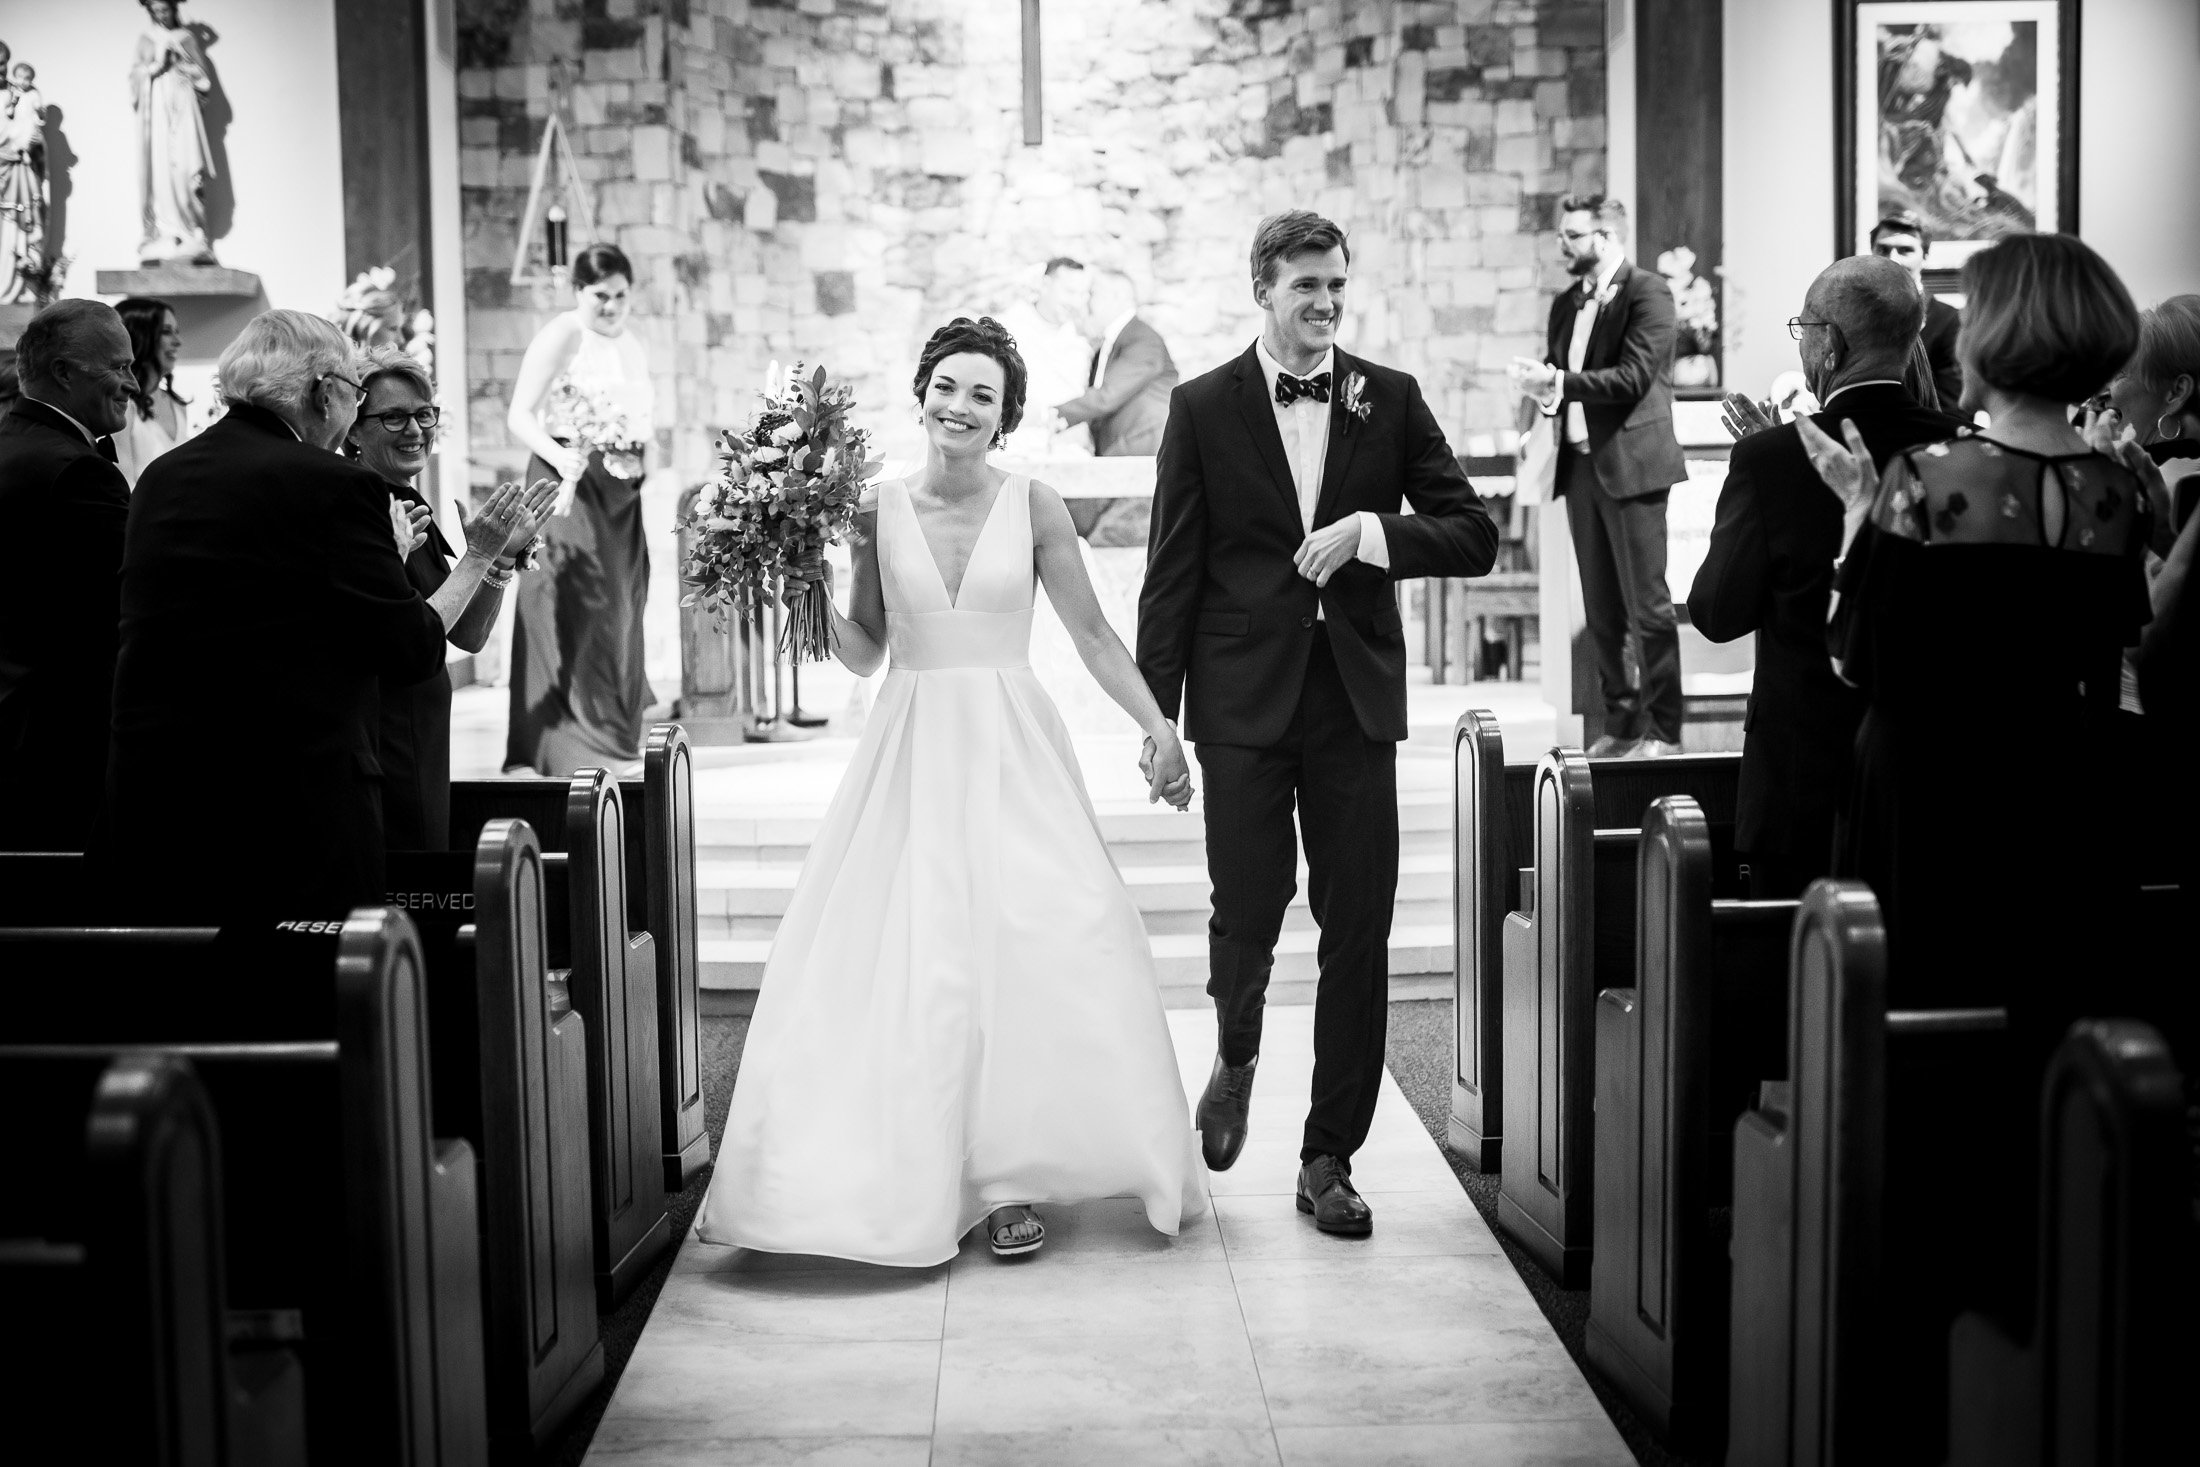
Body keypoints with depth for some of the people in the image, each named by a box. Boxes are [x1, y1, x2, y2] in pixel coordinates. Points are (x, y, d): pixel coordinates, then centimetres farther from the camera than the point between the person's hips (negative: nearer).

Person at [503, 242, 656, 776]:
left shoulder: (633, 348, 16)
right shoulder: (561, 336, -6)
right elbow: (520, 416, -13)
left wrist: (641, 451, 1)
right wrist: (558, 455, -30)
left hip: (621, 491, 7)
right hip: (570, 485, -7)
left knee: (621, 607, 10)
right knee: (579, 602, -11)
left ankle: (618, 730, 20)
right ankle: (578, 743, -9)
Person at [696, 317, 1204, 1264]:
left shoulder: (1034, 507, 0)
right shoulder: (879, 510, 3)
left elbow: (1091, 633, 5)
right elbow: (862, 654, 10)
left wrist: (1157, 725, -2)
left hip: (1013, 755, -1)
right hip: (911, 756, 1)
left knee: (1033, 953, -9)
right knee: (905, 960, -3)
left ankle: (1008, 1177, 3)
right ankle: (910, 1181, 9)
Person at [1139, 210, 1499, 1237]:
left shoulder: (1392, 400, 7)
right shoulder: (1203, 407, 2)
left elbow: (1475, 536, 4)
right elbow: (1171, 576, 1)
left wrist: (1369, 530, -12)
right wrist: (1156, 718, -3)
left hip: (1355, 698, 2)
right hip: (1243, 699, -1)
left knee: (1359, 934, 2)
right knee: (1247, 913, -2)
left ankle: (1329, 1160, 14)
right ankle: (1235, 1056, 33)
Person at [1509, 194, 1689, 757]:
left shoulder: (1648, 292, -6)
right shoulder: (1566, 304, 17)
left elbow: (1634, 376, -16)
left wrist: (1559, 383, -21)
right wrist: (1541, 388, -7)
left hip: (1630, 464, -7)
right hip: (1581, 463, 7)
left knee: (1647, 605, -4)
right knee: (1601, 610, 11)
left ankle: (1663, 729, 1)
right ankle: (1620, 720, 19)